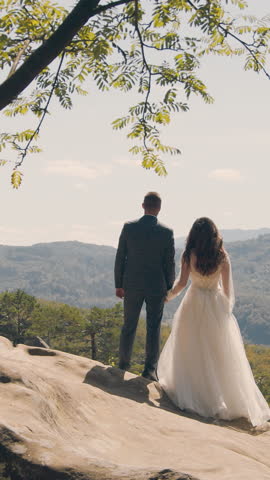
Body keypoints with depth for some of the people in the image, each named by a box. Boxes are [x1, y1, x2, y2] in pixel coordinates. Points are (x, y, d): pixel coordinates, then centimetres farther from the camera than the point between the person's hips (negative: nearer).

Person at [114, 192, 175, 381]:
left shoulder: (129, 227, -6)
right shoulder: (166, 232, -9)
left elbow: (120, 258, -2)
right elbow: (169, 263, -5)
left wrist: (119, 284, 7)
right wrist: (169, 288, 7)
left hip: (132, 285, 2)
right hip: (156, 287, -2)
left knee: (129, 326, 14)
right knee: (153, 328, 5)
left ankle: (124, 363, 24)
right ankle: (150, 369, 5)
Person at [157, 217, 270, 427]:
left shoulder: (189, 254, -7)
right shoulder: (222, 256, -4)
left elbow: (182, 282, -8)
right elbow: (228, 287, 0)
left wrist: (168, 296, 9)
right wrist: (227, 306, 15)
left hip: (194, 305, -1)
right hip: (216, 305, 1)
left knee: (192, 350, 9)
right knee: (220, 353, 9)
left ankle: (193, 394, 11)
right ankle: (230, 397, 13)